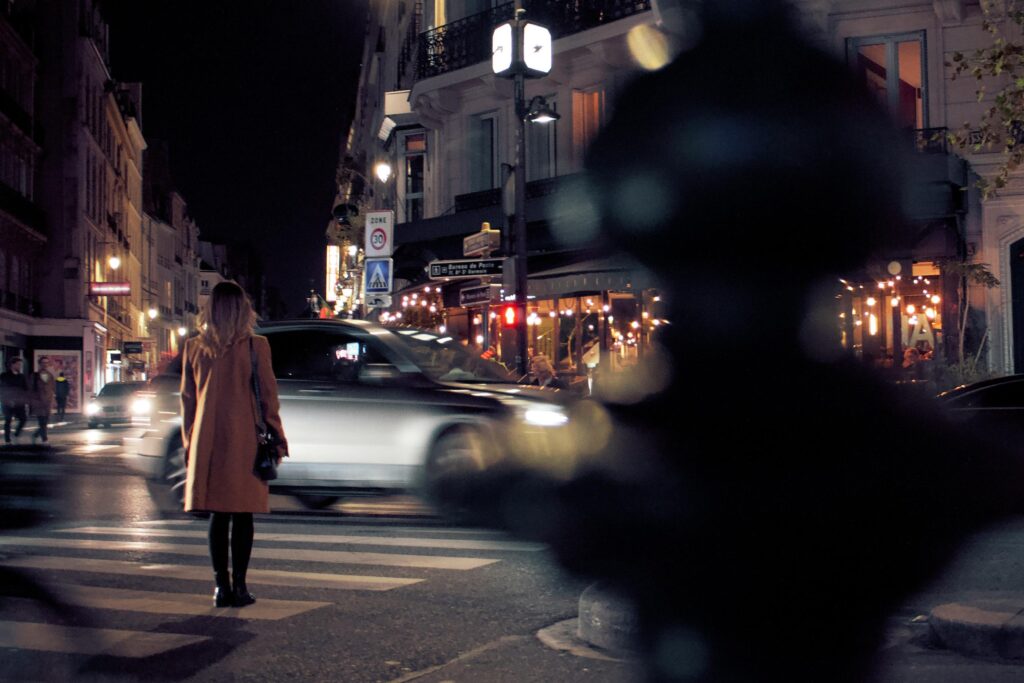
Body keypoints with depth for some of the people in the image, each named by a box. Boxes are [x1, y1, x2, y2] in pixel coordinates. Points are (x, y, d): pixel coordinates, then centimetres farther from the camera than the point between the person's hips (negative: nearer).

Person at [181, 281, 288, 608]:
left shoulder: (193, 348, 4)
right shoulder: (256, 347, -5)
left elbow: (187, 399, 9)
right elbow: (267, 397, -1)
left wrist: (189, 442, 18)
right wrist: (277, 439, 7)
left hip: (207, 443, 3)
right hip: (245, 441, -3)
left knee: (218, 515, 8)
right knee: (242, 515, 3)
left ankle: (221, 586, 8)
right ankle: (239, 586, 3)